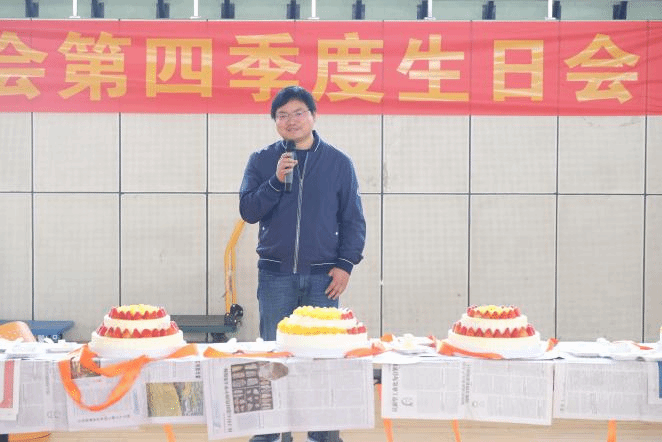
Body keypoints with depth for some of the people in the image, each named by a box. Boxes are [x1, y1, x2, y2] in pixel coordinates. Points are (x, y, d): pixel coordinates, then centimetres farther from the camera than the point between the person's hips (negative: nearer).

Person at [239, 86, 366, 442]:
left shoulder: (338, 162, 5)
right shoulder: (262, 161, 6)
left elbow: (353, 220, 6)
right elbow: (248, 211, -1)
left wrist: (345, 264, -4)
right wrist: (276, 181, -14)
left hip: (323, 277, 0)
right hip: (275, 275, 0)